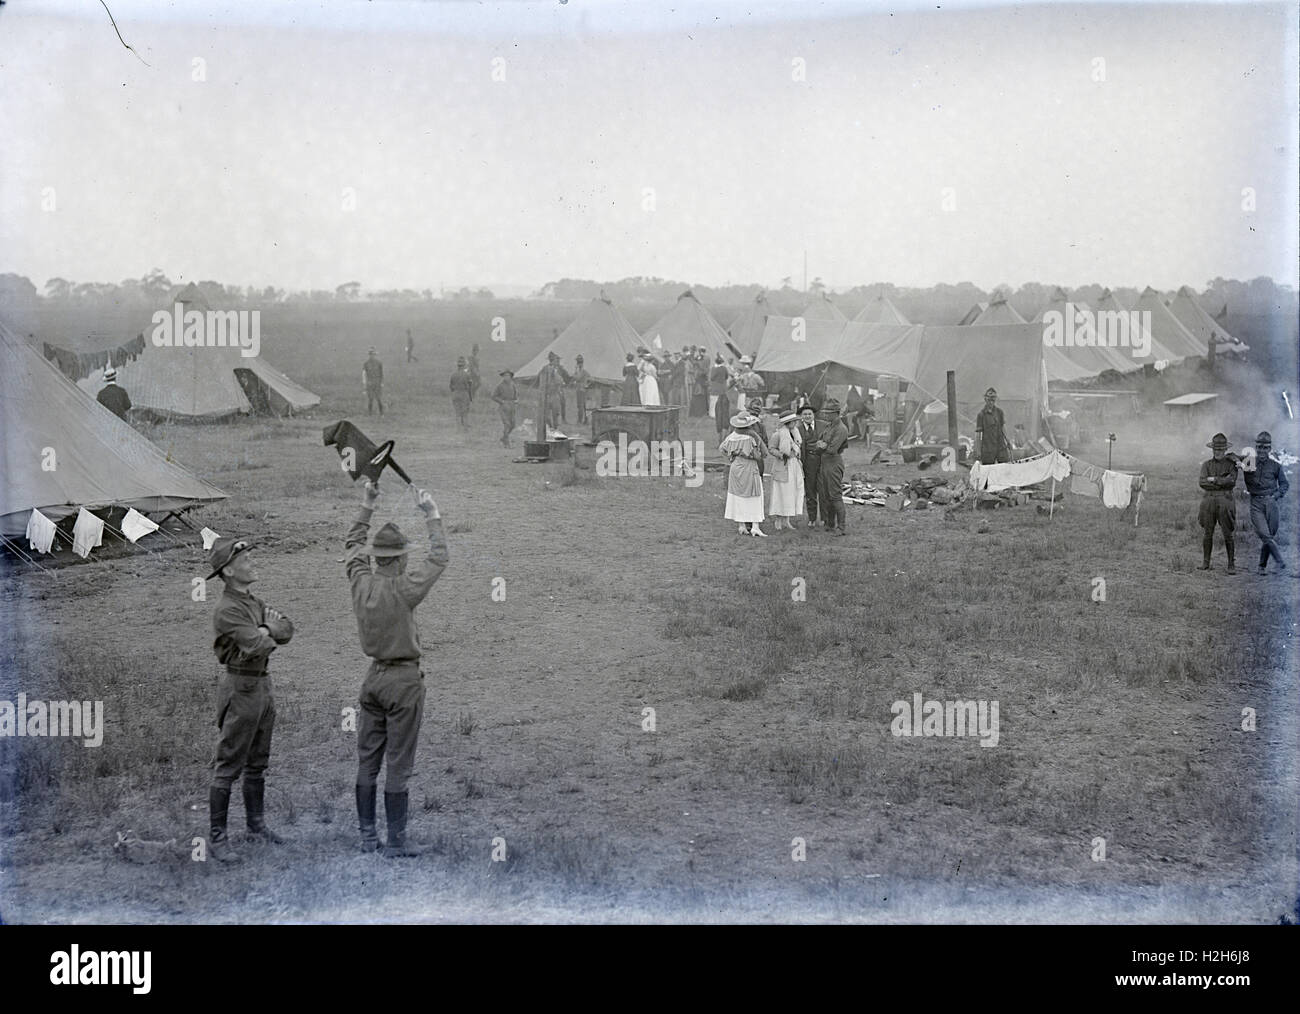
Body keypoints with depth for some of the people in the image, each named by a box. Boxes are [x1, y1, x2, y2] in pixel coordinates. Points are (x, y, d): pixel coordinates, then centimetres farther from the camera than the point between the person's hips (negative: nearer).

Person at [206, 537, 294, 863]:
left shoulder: (254, 603, 11)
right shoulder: (228, 610, -17)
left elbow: (286, 628, 2)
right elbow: (257, 646, -26)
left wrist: (265, 630, -17)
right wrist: (271, 636, -5)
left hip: (262, 686, 9)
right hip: (241, 689, -9)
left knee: (257, 763, 18)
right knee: (228, 767, -4)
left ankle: (256, 823, 30)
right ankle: (216, 837, 1)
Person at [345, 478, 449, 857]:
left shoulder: (361, 583, -3)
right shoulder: (402, 589, -17)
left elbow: (353, 546, 16)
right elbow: (438, 557, -6)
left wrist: (366, 508, 20)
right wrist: (432, 516, 1)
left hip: (374, 676, 6)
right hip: (403, 679, -6)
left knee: (367, 760, 11)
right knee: (398, 765, -2)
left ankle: (367, 835, 16)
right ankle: (396, 841, 1)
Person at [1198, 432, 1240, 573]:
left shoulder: (1231, 463, 6)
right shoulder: (1206, 465, 12)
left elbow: (1232, 481, -10)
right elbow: (1202, 482, -3)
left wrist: (1214, 479, -7)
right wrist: (1222, 482, -8)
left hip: (1225, 501, -2)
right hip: (1208, 501, 2)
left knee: (1228, 534, -4)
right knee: (1207, 533, 3)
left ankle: (1231, 564, 0)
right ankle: (1206, 563, 11)